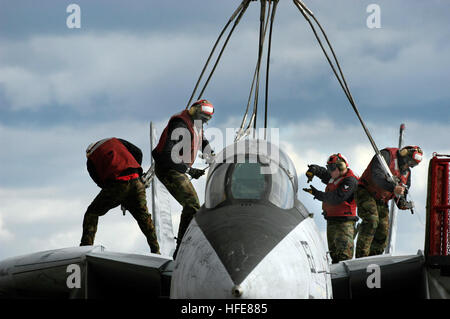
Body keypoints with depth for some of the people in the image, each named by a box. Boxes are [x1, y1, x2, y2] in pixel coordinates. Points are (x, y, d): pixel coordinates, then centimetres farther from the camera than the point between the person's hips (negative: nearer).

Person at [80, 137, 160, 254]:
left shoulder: (90, 160, 20)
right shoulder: (115, 141, 27)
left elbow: (100, 182, 16)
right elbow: (138, 153, 20)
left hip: (116, 184, -3)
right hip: (135, 181, 3)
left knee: (92, 213, 14)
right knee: (144, 216, 20)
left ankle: (86, 246, 1)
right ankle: (155, 251, 18)